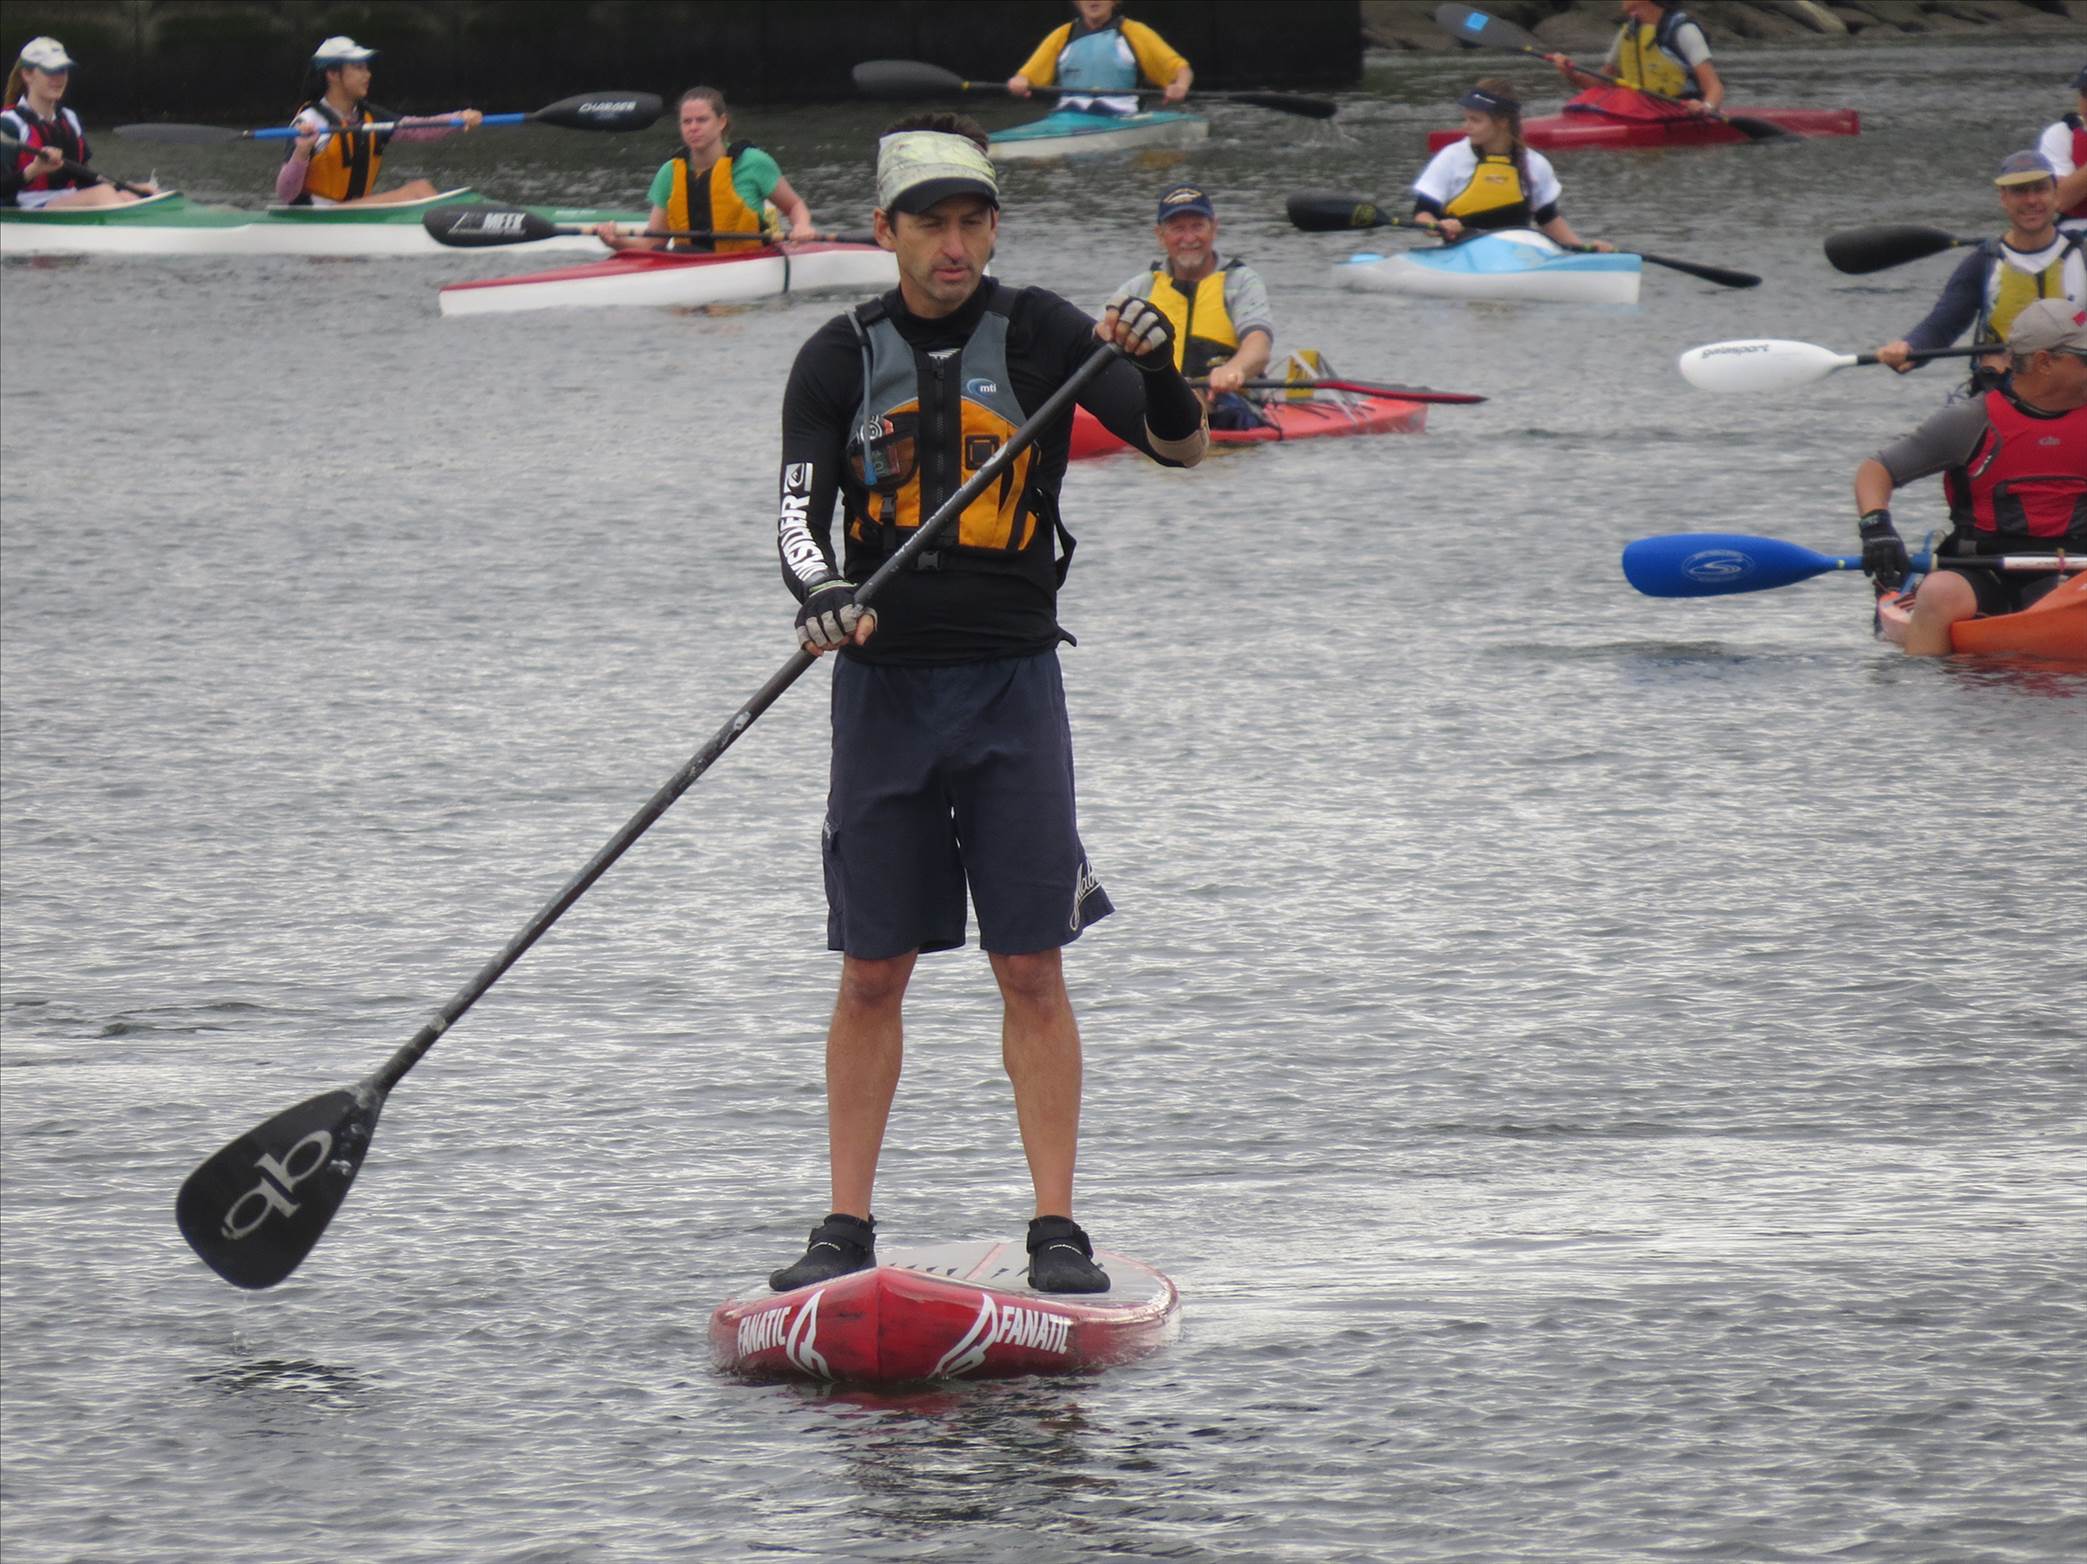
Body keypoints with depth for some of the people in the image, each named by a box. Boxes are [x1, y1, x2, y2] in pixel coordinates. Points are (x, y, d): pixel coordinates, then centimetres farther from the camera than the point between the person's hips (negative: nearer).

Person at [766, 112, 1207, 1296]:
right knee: (872, 973, 4)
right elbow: (801, 511, -7)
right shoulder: (841, 360, 2)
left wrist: (1160, 374, -31)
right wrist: (822, 593, -29)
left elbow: (1183, 449, -9)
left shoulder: (1039, 335, -2)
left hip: (1013, 682, -1)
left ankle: (1058, 1231, -2)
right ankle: (848, 1229, 9)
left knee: (1032, 969, -5)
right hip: (883, 681, 2)